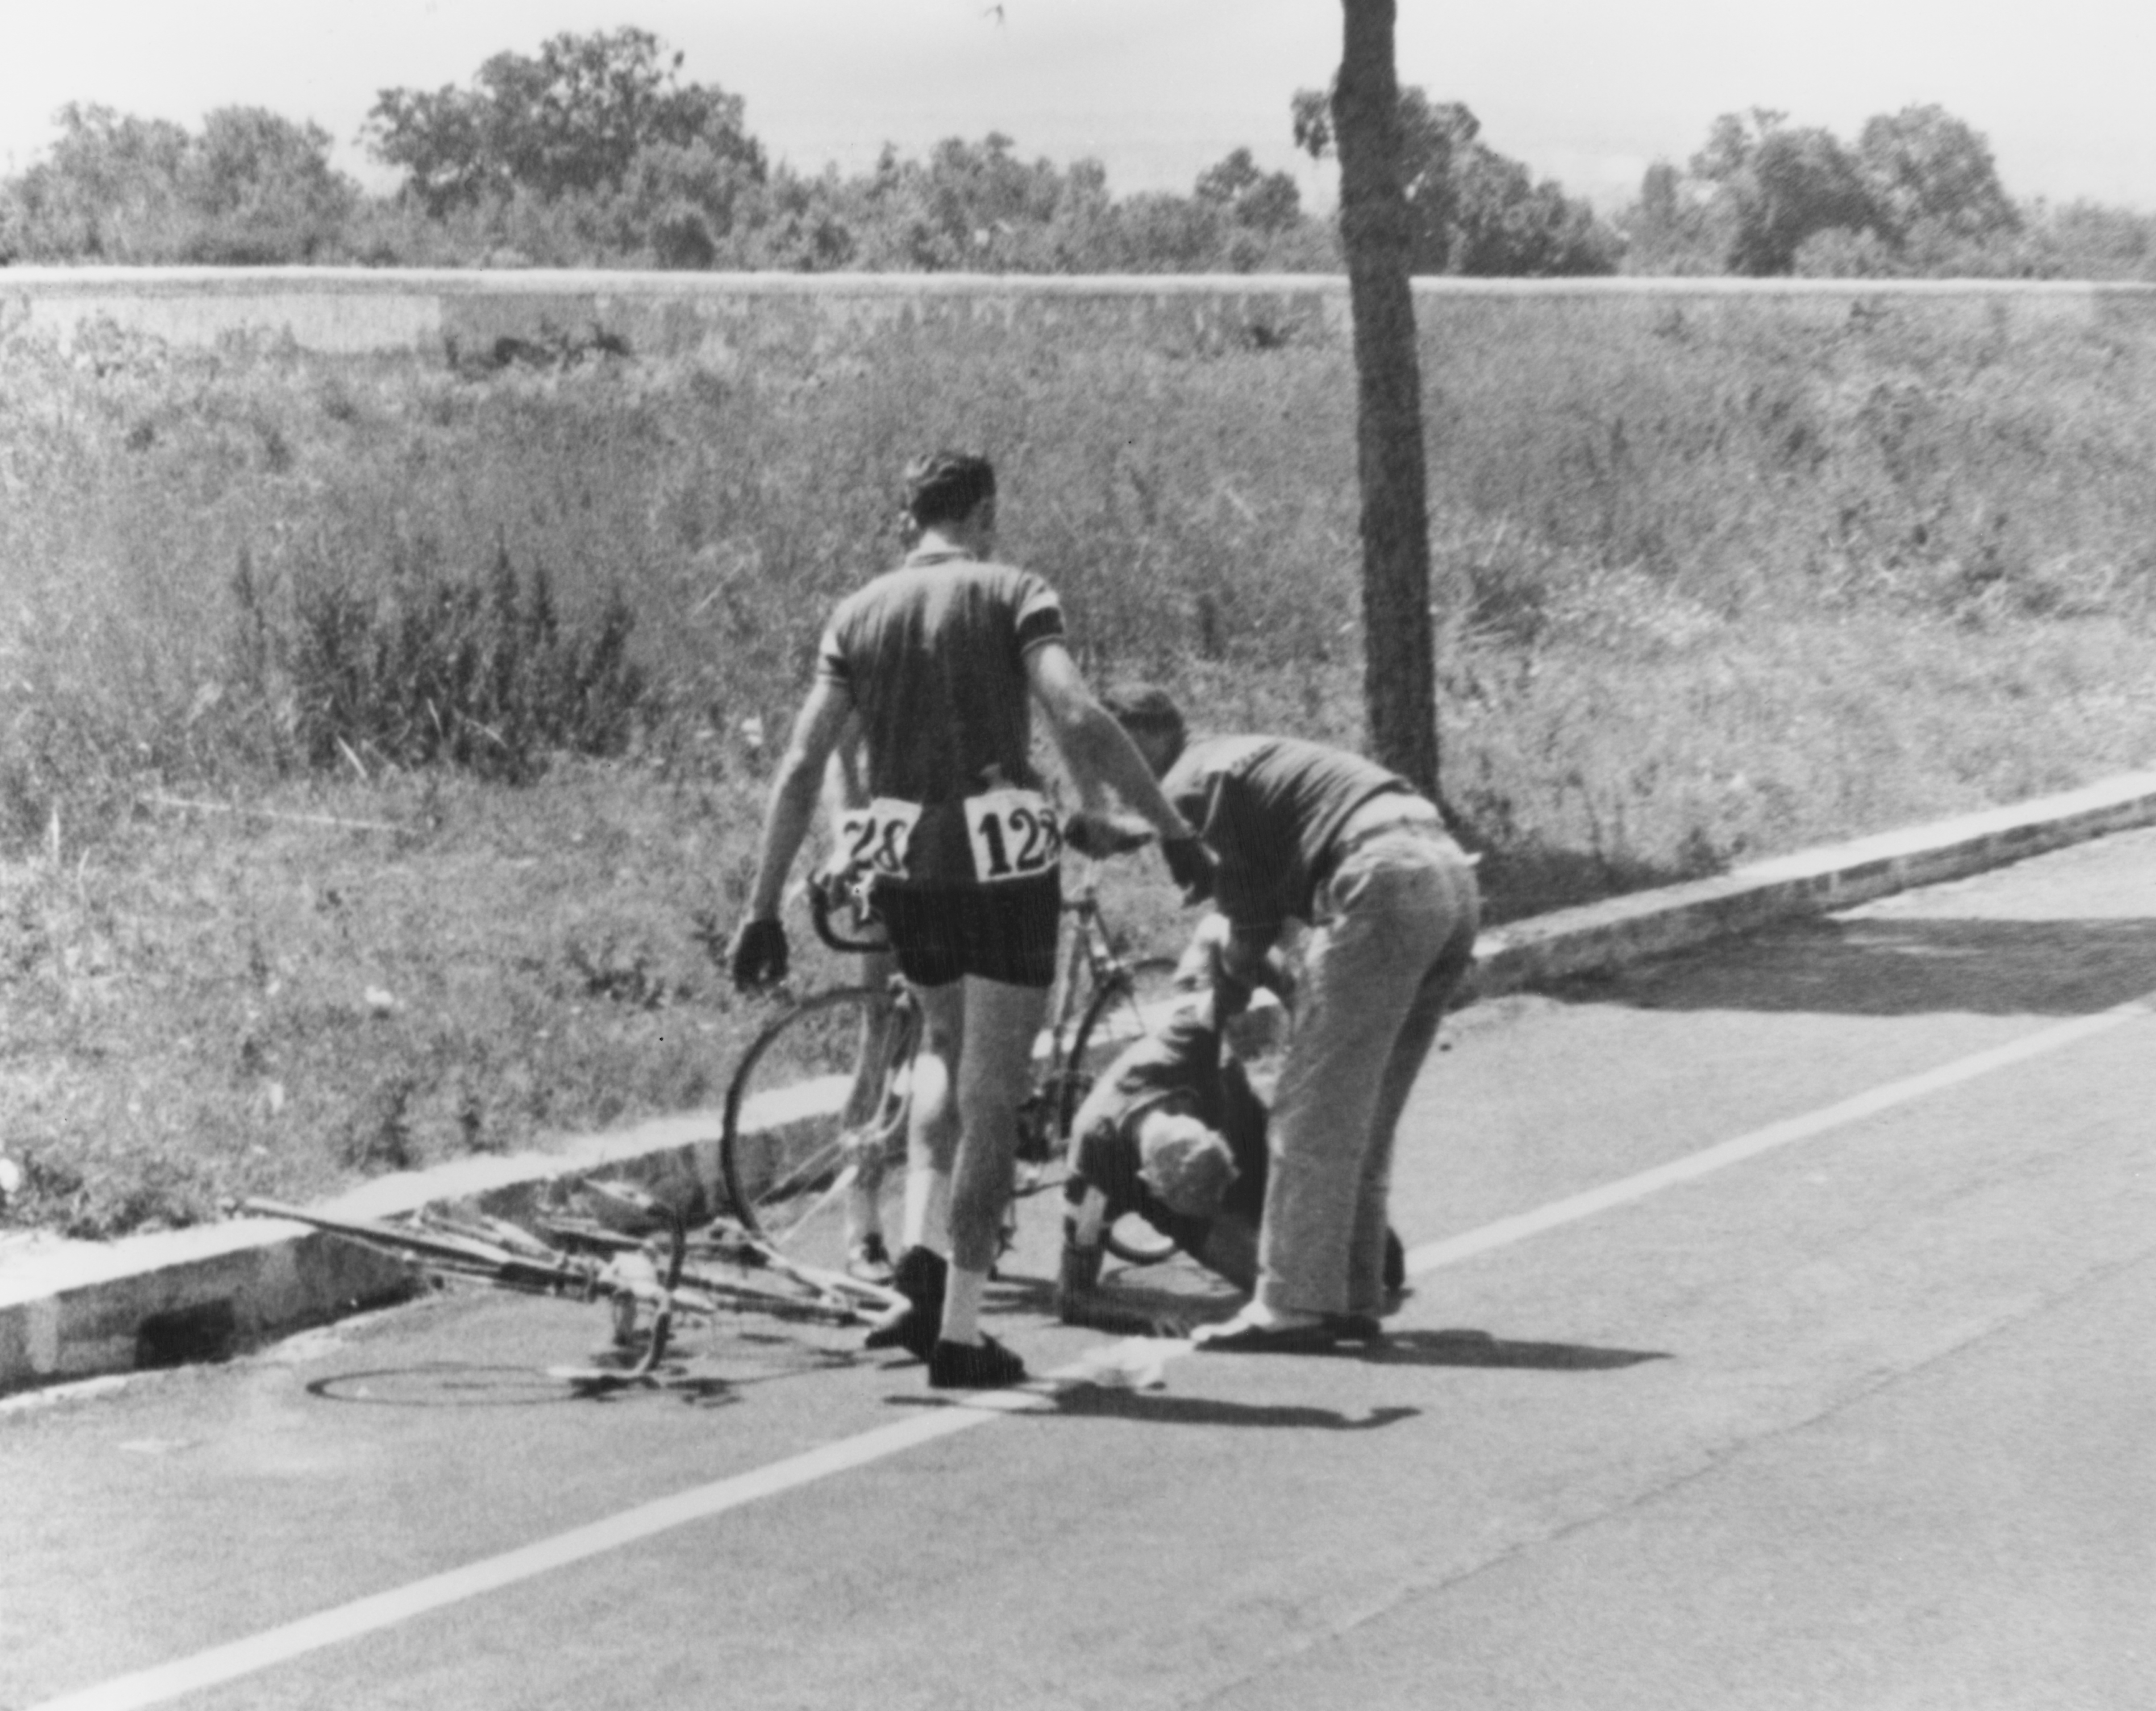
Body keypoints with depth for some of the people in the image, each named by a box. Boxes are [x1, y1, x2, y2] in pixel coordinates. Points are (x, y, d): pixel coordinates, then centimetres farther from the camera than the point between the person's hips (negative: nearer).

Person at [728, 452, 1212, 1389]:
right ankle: (959, 1329, 4)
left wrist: (762, 910, 4)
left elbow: (800, 767, 3)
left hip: (903, 866, 4)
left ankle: (921, 1248, 9)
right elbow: (1081, 721, -16)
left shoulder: (858, 614, 8)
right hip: (1003, 858, -4)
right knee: (991, 1093, 5)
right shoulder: (1012, 592, -3)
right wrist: (1175, 832, -13)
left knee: (945, 1042, 28)